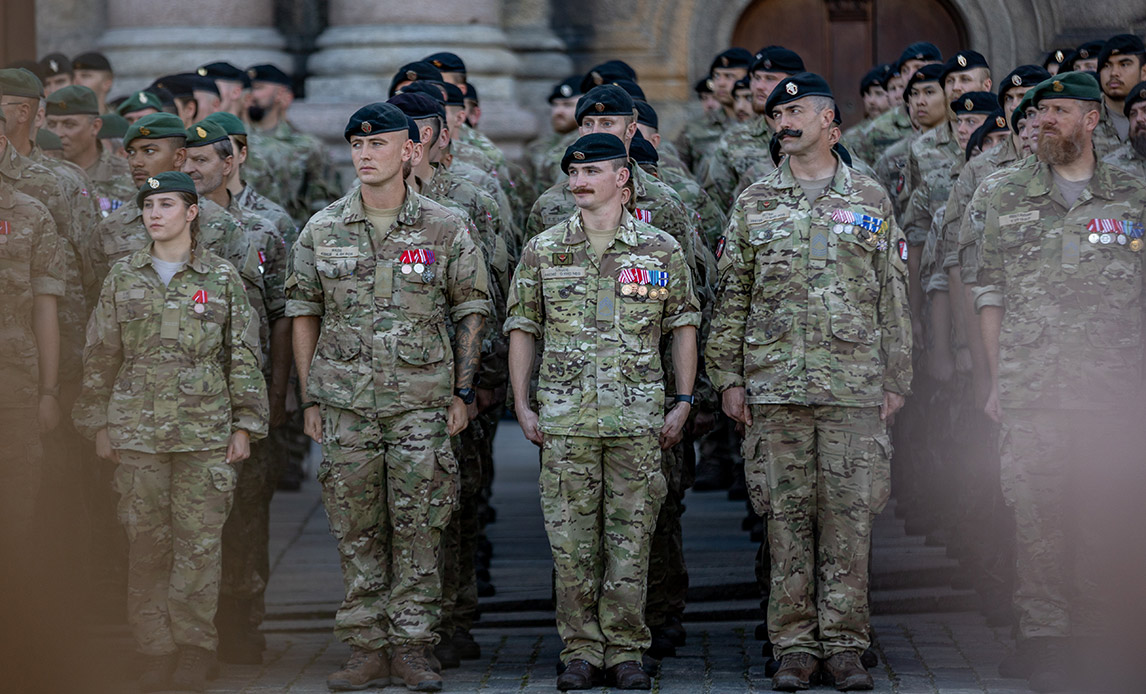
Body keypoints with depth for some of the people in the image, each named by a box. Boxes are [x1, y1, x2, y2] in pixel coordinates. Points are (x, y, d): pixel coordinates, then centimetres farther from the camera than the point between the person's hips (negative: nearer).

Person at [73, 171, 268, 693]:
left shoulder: (221, 277, 4)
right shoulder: (123, 279, 9)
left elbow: (243, 356, 6)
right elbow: (100, 357, 12)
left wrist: (244, 425, 1)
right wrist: (99, 424, 8)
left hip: (206, 432, -1)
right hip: (138, 429, 2)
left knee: (200, 542, -4)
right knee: (146, 543, 1)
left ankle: (194, 648, 4)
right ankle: (156, 650, 8)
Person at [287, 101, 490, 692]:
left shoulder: (445, 230, 1)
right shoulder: (321, 231, 5)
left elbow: (470, 310, 7)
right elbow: (304, 313, 9)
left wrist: (462, 392, 2)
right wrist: (310, 398, 5)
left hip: (422, 403, -1)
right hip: (345, 403, 1)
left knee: (419, 527, -1)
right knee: (356, 530, 3)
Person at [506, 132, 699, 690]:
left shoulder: (661, 250, 5)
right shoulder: (542, 251, 7)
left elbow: (684, 326, 9)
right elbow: (521, 329, 10)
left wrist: (683, 402, 2)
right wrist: (522, 406, 3)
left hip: (638, 415, -1)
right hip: (565, 416, 1)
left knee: (631, 537, 2)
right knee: (571, 539, 1)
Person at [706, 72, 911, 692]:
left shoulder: (870, 201, 8)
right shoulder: (754, 205, 9)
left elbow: (893, 298, 9)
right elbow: (731, 298, 9)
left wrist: (895, 379, 4)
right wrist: (727, 376, 2)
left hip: (854, 386, -1)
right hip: (774, 386, 1)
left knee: (848, 513, -1)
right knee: (787, 514, 2)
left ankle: (844, 644, 6)